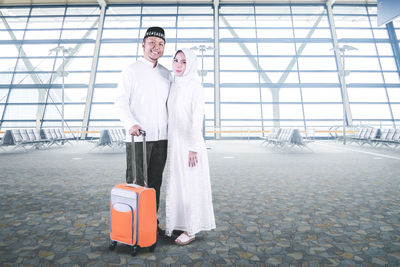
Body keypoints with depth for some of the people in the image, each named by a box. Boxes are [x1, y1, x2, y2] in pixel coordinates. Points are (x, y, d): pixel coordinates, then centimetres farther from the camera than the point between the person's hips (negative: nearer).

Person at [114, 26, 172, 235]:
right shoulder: (132, 70, 2)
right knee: (136, 183, 2)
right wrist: (131, 124, -22)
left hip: (161, 137, 5)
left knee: (155, 182, 12)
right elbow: (121, 101, -5)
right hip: (137, 138, -5)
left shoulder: (166, 74, 16)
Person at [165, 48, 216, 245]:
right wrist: (169, 145, 15)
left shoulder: (195, 87, -8)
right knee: (175, 184, 15)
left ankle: (191, 230, 20)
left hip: (189, 143, -7)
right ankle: (175, 224, 33)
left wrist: (193, 148, -18)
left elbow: (197, 119, -14)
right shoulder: (174, 87, 14)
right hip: (174, 143, 8)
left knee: (190, 185, 3)